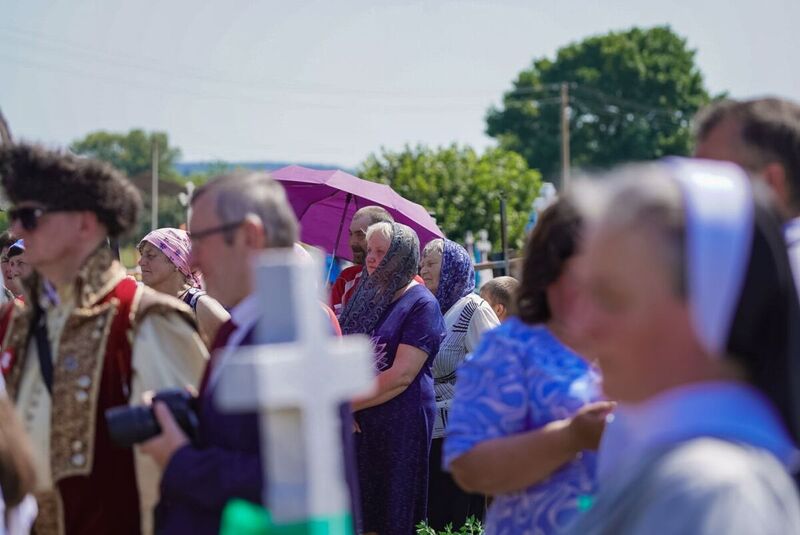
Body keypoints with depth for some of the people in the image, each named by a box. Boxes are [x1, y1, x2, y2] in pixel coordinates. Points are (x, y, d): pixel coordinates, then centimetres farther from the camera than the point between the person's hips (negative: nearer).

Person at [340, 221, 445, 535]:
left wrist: (349, 403, -10)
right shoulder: (365, 297, 13)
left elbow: (401, 376, -15)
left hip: (400, 425, -6)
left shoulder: (421, 304, -7)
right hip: (356, 424, 6)